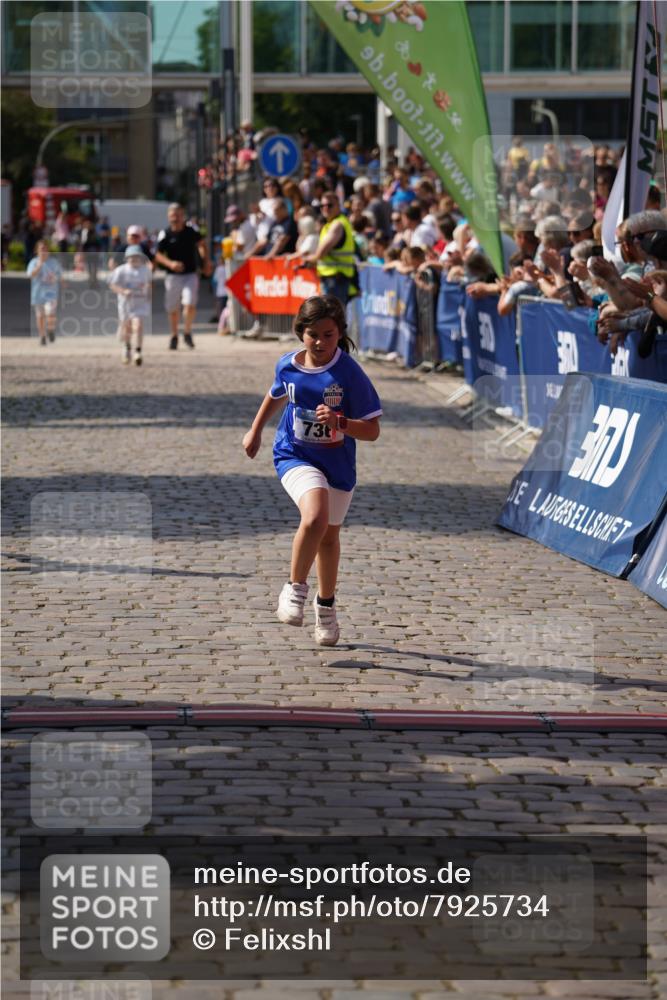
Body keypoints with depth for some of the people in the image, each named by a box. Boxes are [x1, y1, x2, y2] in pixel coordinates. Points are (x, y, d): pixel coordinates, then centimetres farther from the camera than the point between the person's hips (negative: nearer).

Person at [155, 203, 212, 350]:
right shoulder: (165, 234, -5)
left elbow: (201, 244, 17)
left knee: (190, 304, -16)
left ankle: (187, 332, 4)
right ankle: (174, 336, 28)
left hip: (190, 274, 0)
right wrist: (170, 263, -20)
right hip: (173, 276, 0)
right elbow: (158, 255, -3)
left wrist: (206, 262, 9)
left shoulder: (192, 231, -1)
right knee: (172, 309, 8)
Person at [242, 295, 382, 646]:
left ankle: (326, 604, 41)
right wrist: (255, 430, 27)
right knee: (315, 517, -28)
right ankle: (295, 588, -7)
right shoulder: (288, 365, -8)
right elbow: (276, 395, 17)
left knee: (329, 534, 17)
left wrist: (339, 422, -33)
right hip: (295, 456, -1)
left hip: (337, 463, 1)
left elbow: (372, 430, -16)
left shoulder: (350, 373, -17)